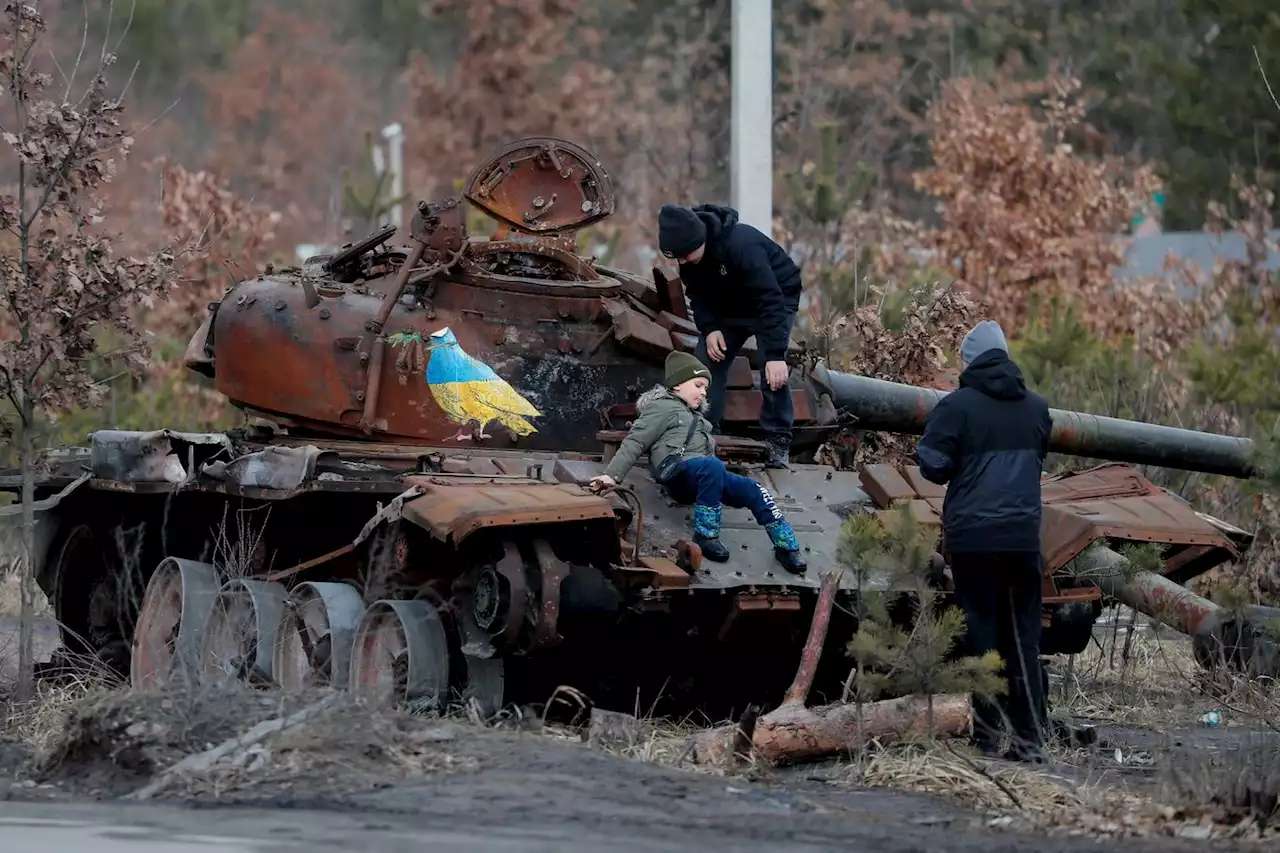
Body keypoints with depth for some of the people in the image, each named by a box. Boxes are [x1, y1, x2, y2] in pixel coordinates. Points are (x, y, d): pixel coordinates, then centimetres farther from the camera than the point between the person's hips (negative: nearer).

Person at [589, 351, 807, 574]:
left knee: (753, 490, -10)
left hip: (700, 479, 8)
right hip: (678, 471, -8)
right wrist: (612, 474, -13)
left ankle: (786, 546, -10)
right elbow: (635, 442, -2)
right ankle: (705, 536, -34)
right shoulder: (663, 407, 7)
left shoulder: (694, 415, 36)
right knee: (712, 466, -38)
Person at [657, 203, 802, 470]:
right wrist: (709, 328, -19)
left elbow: (770, 302, -40)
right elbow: (698, 293, -1)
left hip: (778, 296, -7)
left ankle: (778, 443, -13)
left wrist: (776, 354, -44)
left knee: (772, 372, -20)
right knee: (708, 360, -3)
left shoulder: (741, 245, -40)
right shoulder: (688, 253, -18)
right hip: (730, 304, 7)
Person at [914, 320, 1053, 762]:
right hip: (1023, 536, 3)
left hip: (972, 536, -3)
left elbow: (933, 465, -6)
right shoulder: (1036, 406, 9)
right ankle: (1030, 737, 3)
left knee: (980, 631, 2)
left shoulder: (957, 406, -6)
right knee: (1023, 637, 7)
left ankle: (986, 733, -1)